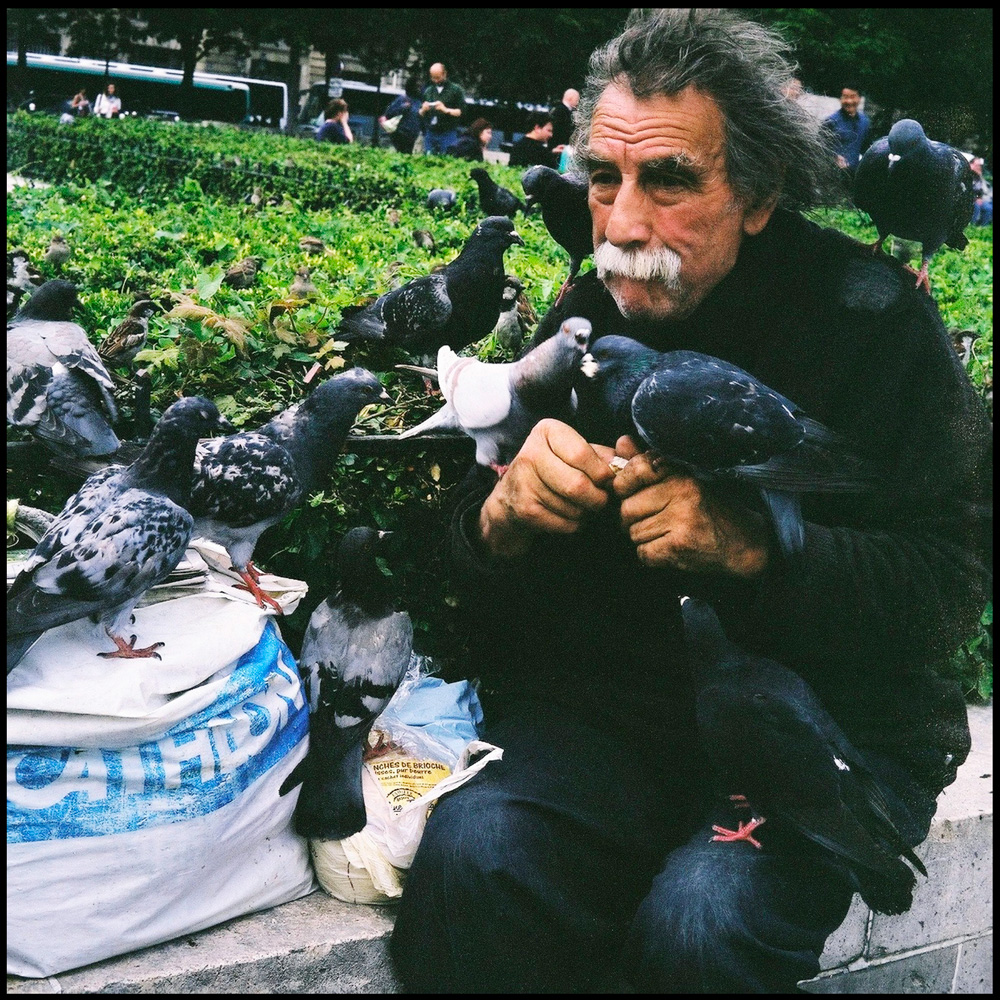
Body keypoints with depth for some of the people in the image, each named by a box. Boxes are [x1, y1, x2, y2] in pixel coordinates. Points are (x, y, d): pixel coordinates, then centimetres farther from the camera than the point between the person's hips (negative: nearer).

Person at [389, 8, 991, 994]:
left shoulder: (871, 319, -8)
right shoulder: (585, 319, 3)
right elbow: (473, 576, 5)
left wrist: (745, 544, -28)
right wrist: (503, 515, -21)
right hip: (605, 707, 3)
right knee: (471, 857, -27)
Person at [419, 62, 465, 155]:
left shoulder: (456, 90, 3)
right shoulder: (428, 91, 16)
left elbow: (461, 112, -3)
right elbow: (421, 114, 18)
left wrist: (446, 110, -18)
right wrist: (423, 110, -5)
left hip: (448, 134, -4)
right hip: (430, 133, 4)